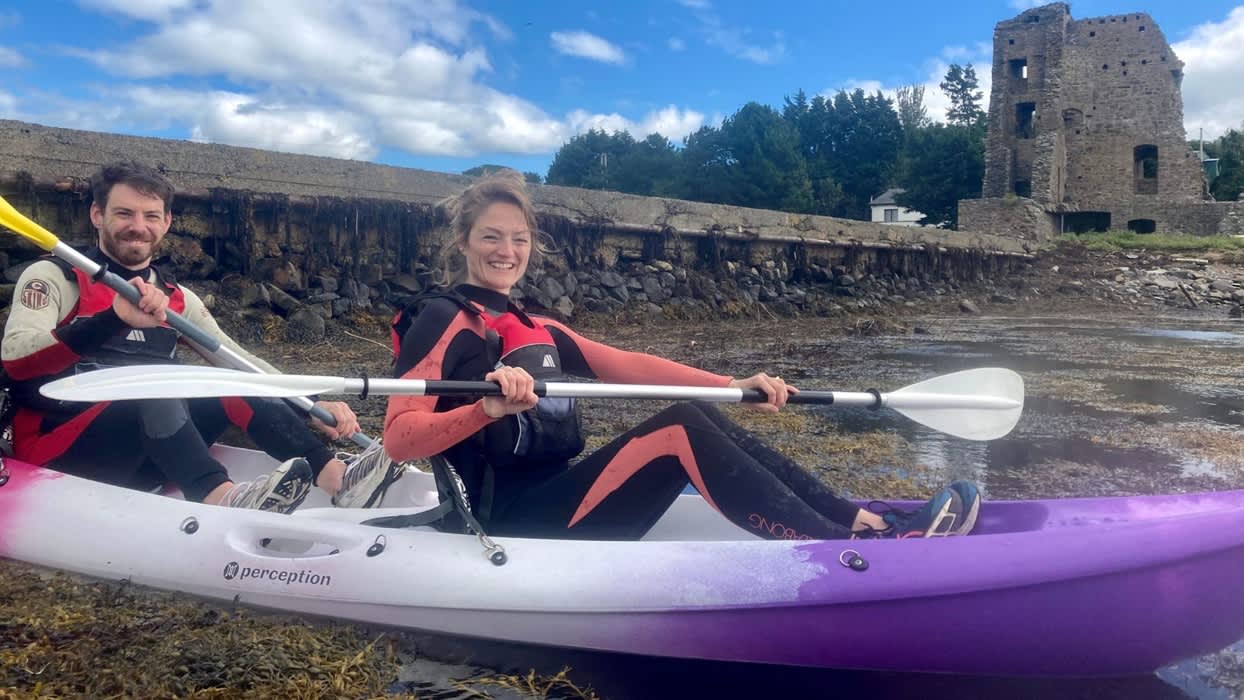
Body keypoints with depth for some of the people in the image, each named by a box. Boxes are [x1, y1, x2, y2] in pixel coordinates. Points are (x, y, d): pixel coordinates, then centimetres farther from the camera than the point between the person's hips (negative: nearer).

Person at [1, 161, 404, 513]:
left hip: (142, 459, 5)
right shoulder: (52, 276, -4)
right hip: (57, 454, -5)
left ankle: (335, 476, -29)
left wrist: (314, 406, -6)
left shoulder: (176, 298, 11)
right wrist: (114, 318, -36)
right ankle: (220, 499, -50)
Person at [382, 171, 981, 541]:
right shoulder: (443, 320, -4)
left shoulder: (538, 330, 18)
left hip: (554, 503, 7)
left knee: (700, 416, -8)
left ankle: (857, 519, -12)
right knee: (679, 429, -22)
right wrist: (487, 408, -31)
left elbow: (629, 366, 7)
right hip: (518, 524, -7)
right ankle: (853, 547, -24)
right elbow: (398, 438, -15)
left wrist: (733, 386, -3)